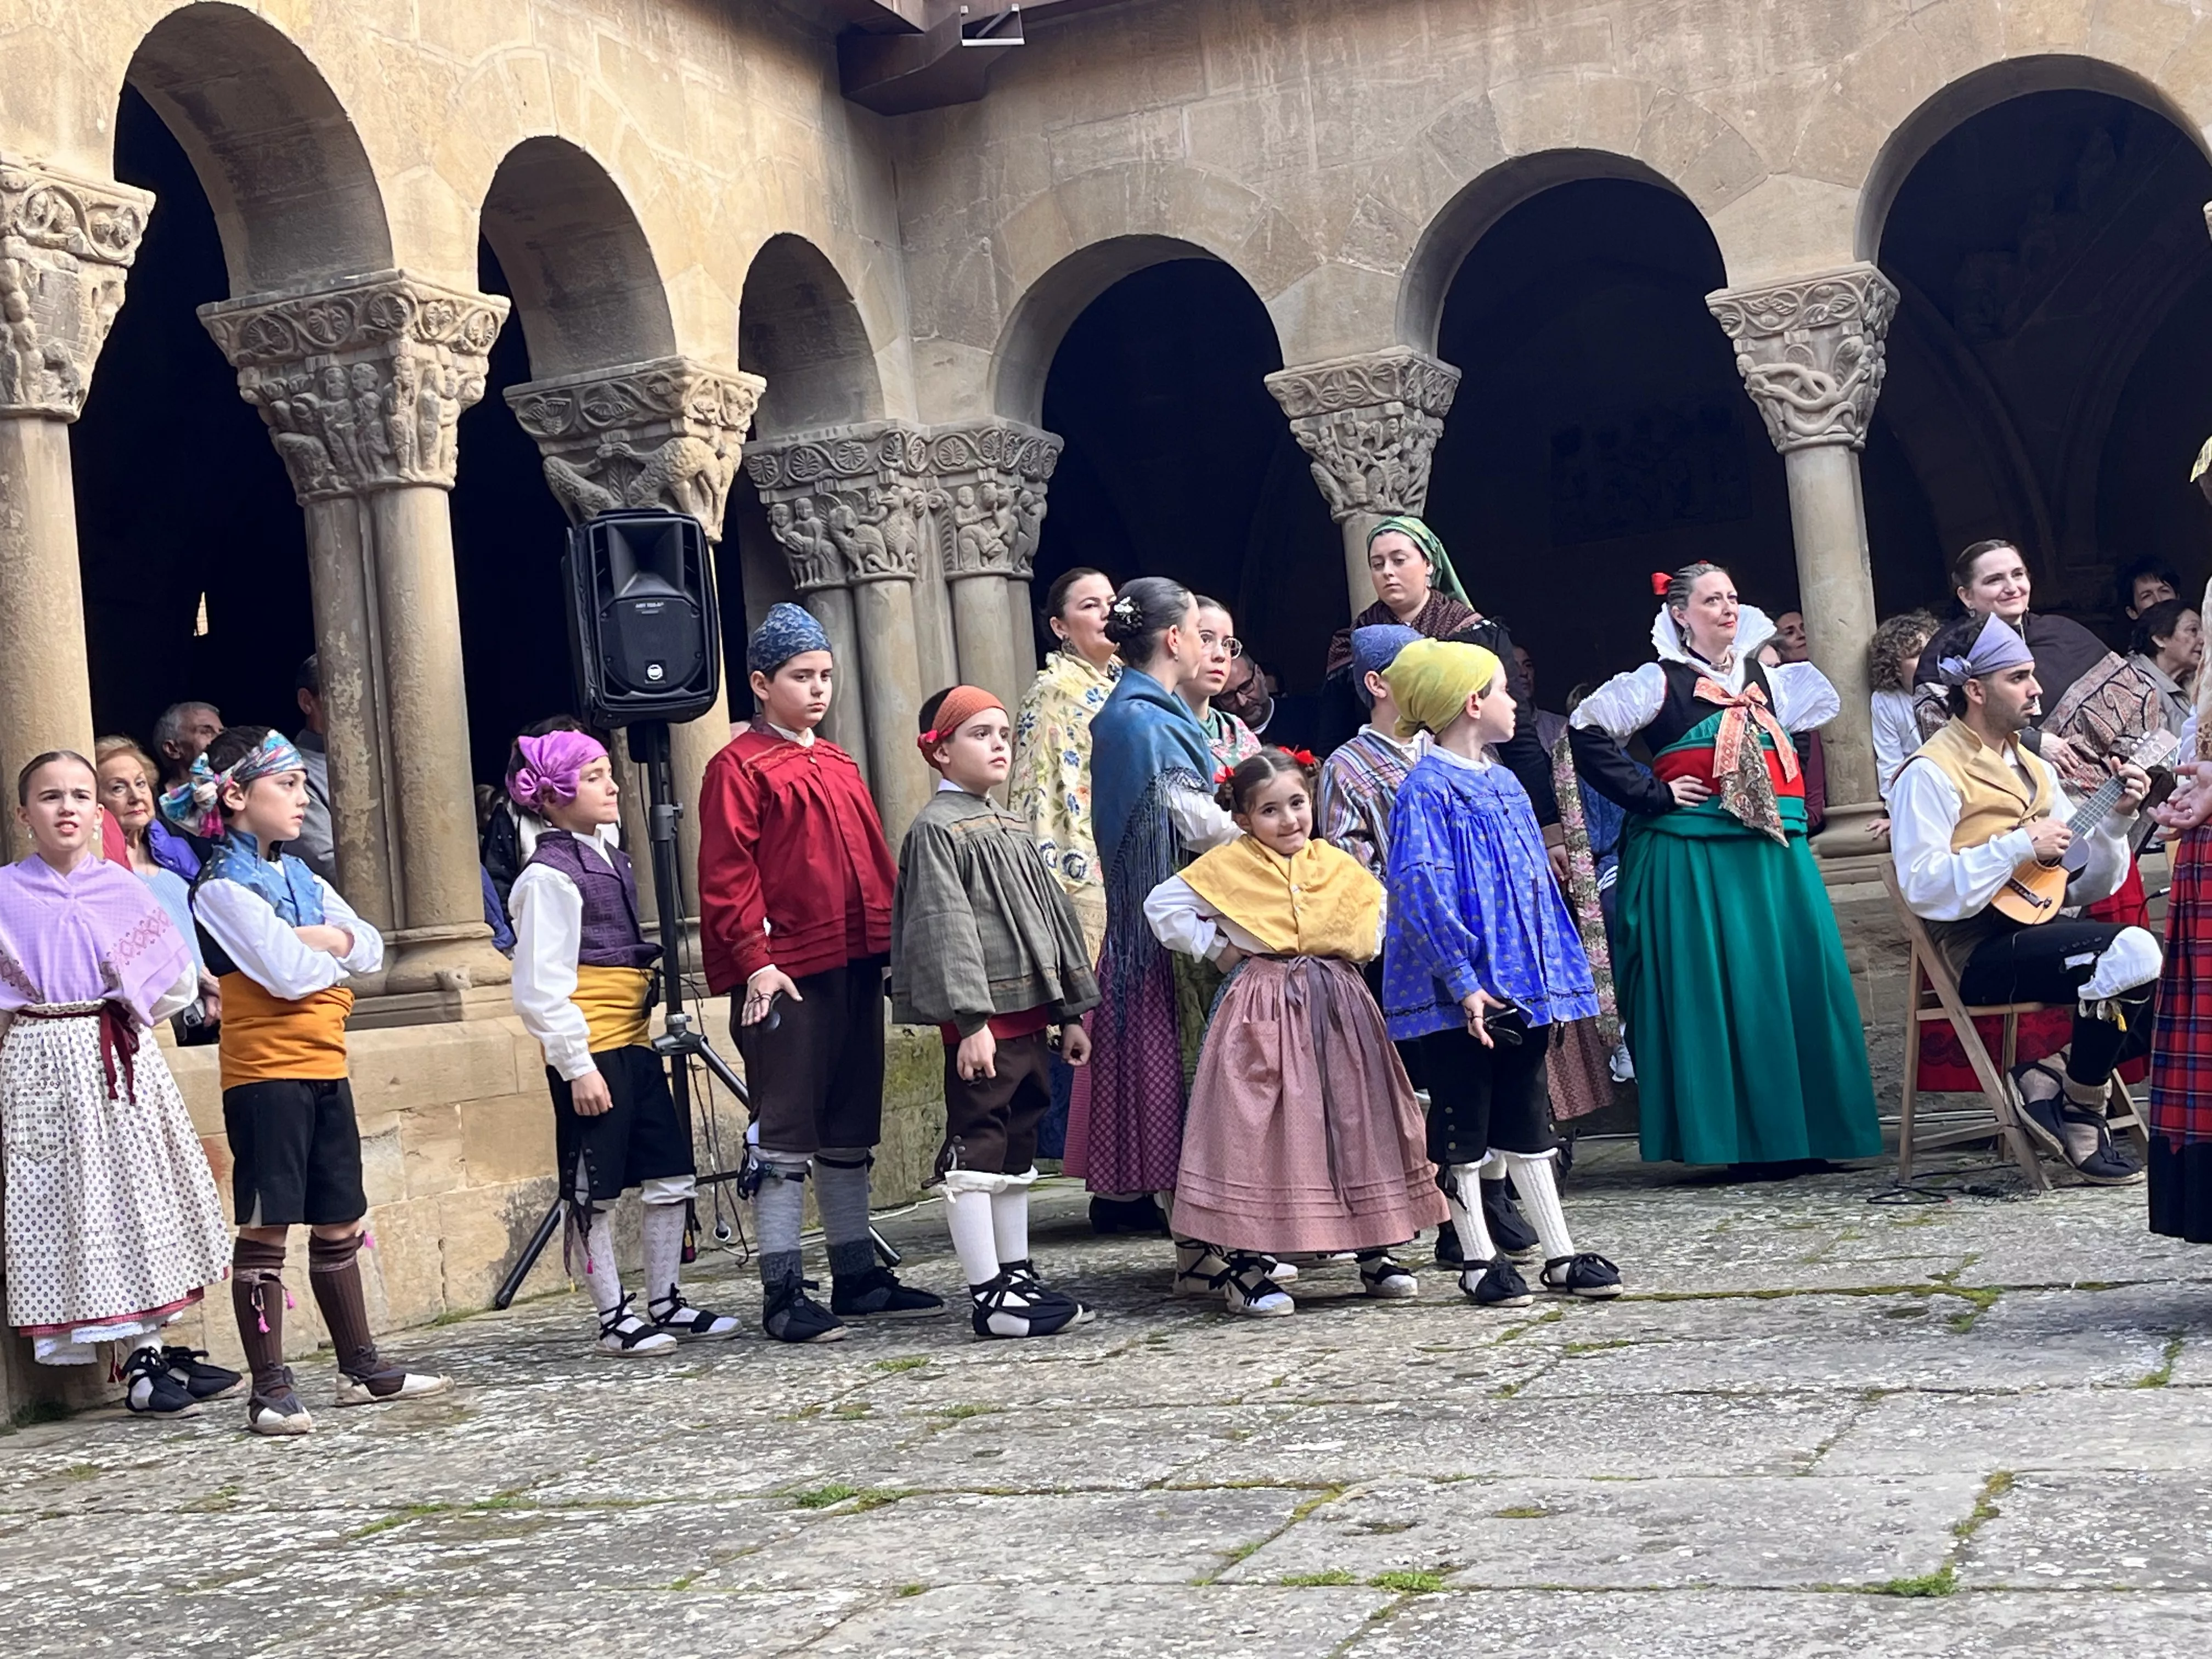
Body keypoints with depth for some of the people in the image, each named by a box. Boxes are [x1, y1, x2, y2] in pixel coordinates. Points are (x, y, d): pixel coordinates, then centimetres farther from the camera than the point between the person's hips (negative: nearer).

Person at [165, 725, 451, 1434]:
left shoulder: (301, 878, 15)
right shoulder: (222, 888, -10)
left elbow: (371, 949, 7)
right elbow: (289, 973, -20)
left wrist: (323, 940, -12)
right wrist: (333, 951, 0)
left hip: (324, 1068, 8)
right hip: (265, 1072, -8)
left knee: (338, 1223, 13)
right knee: (265, 1227, -5)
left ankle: (362, 1368, 21)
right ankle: (270, 1389, -1)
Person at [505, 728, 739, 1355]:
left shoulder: (613, 860, 14)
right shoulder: (548, 877, -13)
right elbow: (540, 988, -16)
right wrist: (577, 1066, -19)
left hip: (634, 1044, 9)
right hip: (590, 1053, -9)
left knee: (670, 1175, 9)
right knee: (595, 1192, 1)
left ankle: (665, 1303, 20)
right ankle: (614, 1319, 9)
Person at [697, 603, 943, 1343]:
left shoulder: (839, 766, 18)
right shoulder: (739, 767, -5)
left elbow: (875, 862, 20)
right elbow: (726, 877, -12)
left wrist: (893, 942, 11)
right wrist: (754, 959, -19)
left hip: (855, 968, 8)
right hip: (786, 975, -8)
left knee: (850, 1132, 13)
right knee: (786, 1136, -3)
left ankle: (857, 1277, 22)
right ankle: (783, 1294, 2)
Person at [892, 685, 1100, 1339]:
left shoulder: (1012, 829, 18)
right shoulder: (937, 829, -8)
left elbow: (1051, 913, 21)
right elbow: (945, 929, -16)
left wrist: (1072, 1008, 18)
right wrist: (970, 1018, -23)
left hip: (1031, 1013, 9)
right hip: (983, 1019, -9)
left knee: (1017, 1146, 14)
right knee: (975, 1149, -5)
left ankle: (1018, 1275, 22)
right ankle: (988, 1295, -3)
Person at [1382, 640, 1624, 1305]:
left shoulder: (1505, 786, 13)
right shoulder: (1428, 791, -13)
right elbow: (1421, 895, -20)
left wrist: (1554, 972, 17)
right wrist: (1464, 983, -23)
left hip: (1520, 984, 8)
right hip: (1462, 995, -8)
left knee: (1526, 1120, 13)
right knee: (1462, 1126, 3)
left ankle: (1561, 1253, 19)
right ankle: (1477, 1259, 12)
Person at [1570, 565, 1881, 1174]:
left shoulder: (1765, 681, 16)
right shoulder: (1659, 682, -3)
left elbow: (1822, 702, 34)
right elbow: (1587, 730, -11)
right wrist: (1650, 794, -13)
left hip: (1774, 855, 7)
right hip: (1694, 862, -6)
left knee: (1798, 984, 4)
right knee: (1719, 997, -6)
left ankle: (1800, 1133, 12)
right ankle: (1747, 1141, 0)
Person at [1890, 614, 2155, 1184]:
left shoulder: (2035, 769, 20)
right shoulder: (1933, 772, -6)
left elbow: (2085, 885, 19)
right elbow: (1923, 887, -20)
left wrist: (2117, 818, 4)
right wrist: (2020, 846, -17)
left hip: (2042, 933, 9)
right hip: (1981, 952, -9)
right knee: (2131, 952, -29)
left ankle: (2050, 1084, 2)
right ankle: (2080, 1115, -9)